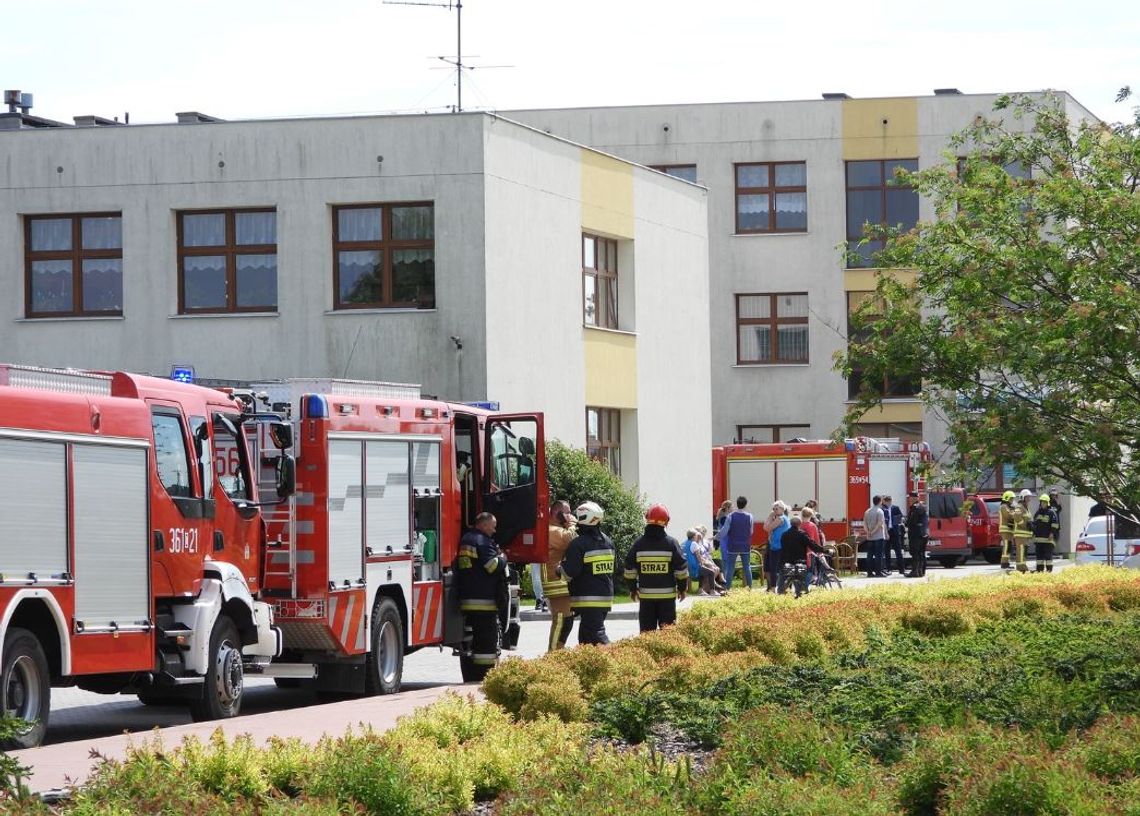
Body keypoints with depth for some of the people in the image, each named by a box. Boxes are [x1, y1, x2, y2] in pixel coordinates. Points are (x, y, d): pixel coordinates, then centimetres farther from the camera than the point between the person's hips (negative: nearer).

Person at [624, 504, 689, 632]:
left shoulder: (639, 544, 1)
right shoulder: (671, 543, -4)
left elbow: (630, 568, 3)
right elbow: (681, 568, -3)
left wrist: (632, 588, 14)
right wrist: (682, 588, 9)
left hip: (645, 594, 2)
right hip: (667, 594, -2)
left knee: (647, 630, 5)